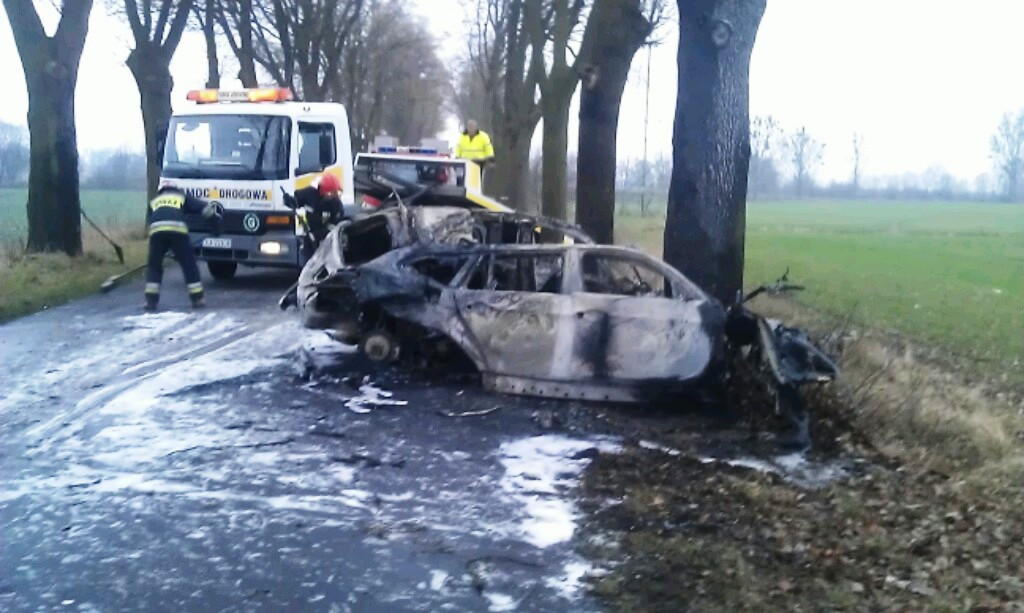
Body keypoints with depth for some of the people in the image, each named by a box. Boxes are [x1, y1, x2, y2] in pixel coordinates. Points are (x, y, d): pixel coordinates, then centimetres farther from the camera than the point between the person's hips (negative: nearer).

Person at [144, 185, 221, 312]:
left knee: (154, 266, 18)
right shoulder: (182, 197, 31)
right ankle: (197, 299, 12)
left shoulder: (153, 201, 37)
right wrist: (216, 222, 33)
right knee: (189, 264, 12)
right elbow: (206, 208, 23)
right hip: (177, 229, -1)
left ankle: (151, 301, 12)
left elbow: (148, 222, 31)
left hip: (156, 230, 1)